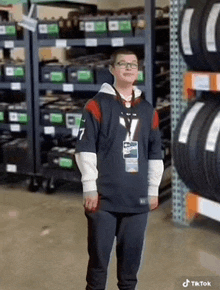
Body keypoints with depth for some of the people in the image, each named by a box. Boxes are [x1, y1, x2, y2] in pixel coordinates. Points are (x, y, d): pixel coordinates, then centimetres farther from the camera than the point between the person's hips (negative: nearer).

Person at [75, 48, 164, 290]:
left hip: (138, 198, 4)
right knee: (99, 254, 3)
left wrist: (153, 190, 12)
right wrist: (90, 189, -11)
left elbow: (155, 153, 14)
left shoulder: (148, 110, 11)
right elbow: (85, 149, -7)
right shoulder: (97, 105, -2)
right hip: (104, 197, -3)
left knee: (132, 255, 11)